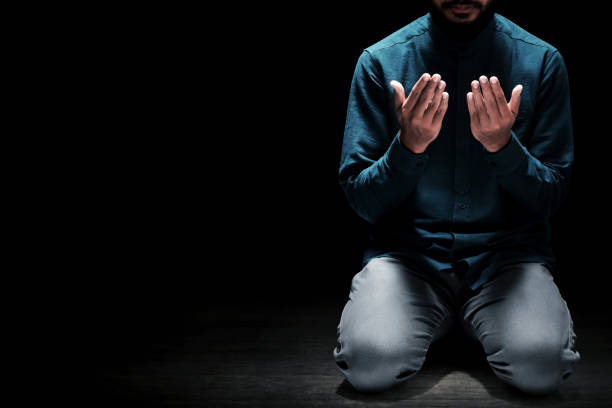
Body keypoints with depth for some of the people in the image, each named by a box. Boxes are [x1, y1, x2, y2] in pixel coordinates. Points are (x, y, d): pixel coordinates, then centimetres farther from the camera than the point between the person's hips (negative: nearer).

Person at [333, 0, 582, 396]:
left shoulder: (543, 60, 0)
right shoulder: (381, 60, -1)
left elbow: (552, 196, 1)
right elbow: (360, 199, -1)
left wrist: (503, 145, -18)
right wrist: (409, 146, -20)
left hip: (508, 248, 0)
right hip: (408, 248, 0)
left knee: (540, 365, -28)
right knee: (371, 362, -28)